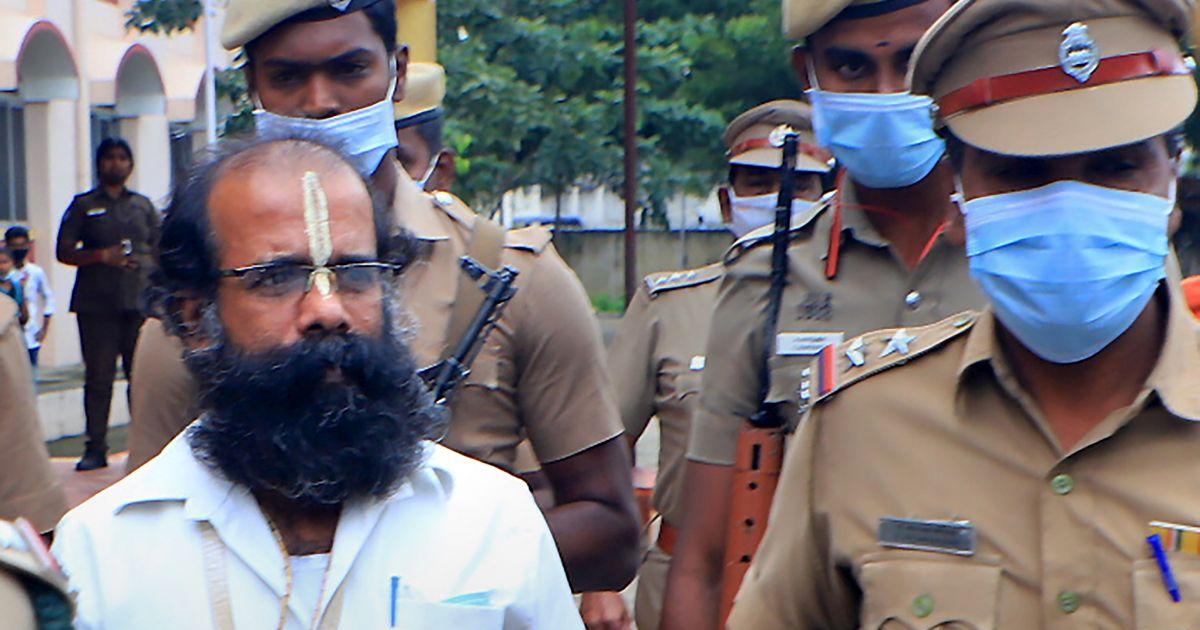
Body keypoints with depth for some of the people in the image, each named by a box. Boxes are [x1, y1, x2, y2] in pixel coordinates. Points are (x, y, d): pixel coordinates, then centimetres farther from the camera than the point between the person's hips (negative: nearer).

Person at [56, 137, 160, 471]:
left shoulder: (143, 205, 16)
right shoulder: (84, 205, 9)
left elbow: (160, 251, 17)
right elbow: (64, 252, 4)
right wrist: (102, 256, -10)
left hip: (140, 302, 2)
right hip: (96, 303, -2)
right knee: (98, 377, -4)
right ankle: (96, 447, 0)